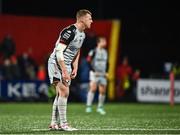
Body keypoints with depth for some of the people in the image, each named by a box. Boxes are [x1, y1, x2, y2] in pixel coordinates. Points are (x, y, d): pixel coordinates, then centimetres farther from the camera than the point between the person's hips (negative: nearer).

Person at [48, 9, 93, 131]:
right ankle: (63, 124, -12)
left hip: (66, 65, 9)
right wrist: (64, 71, -26)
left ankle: (54, 123, 14)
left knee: (61, 94, 8)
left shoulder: (82, 34, 9)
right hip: (56, 63, -9)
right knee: (64, 92, -15)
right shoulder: (69, 31, -22)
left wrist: (75, 68, 12)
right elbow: (59, 52, -25)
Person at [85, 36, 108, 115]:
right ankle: (88, 106, -17)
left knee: (102, 91, 4)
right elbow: (89, 62, -10)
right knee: (93, 88, -18)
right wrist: (94, 71, -15)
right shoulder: (93, 51, -8)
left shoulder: (105, 52, 12)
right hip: (94, 73, -6)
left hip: (103, 74, 6)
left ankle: (100, 107, 17)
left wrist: (106, 72, 10)